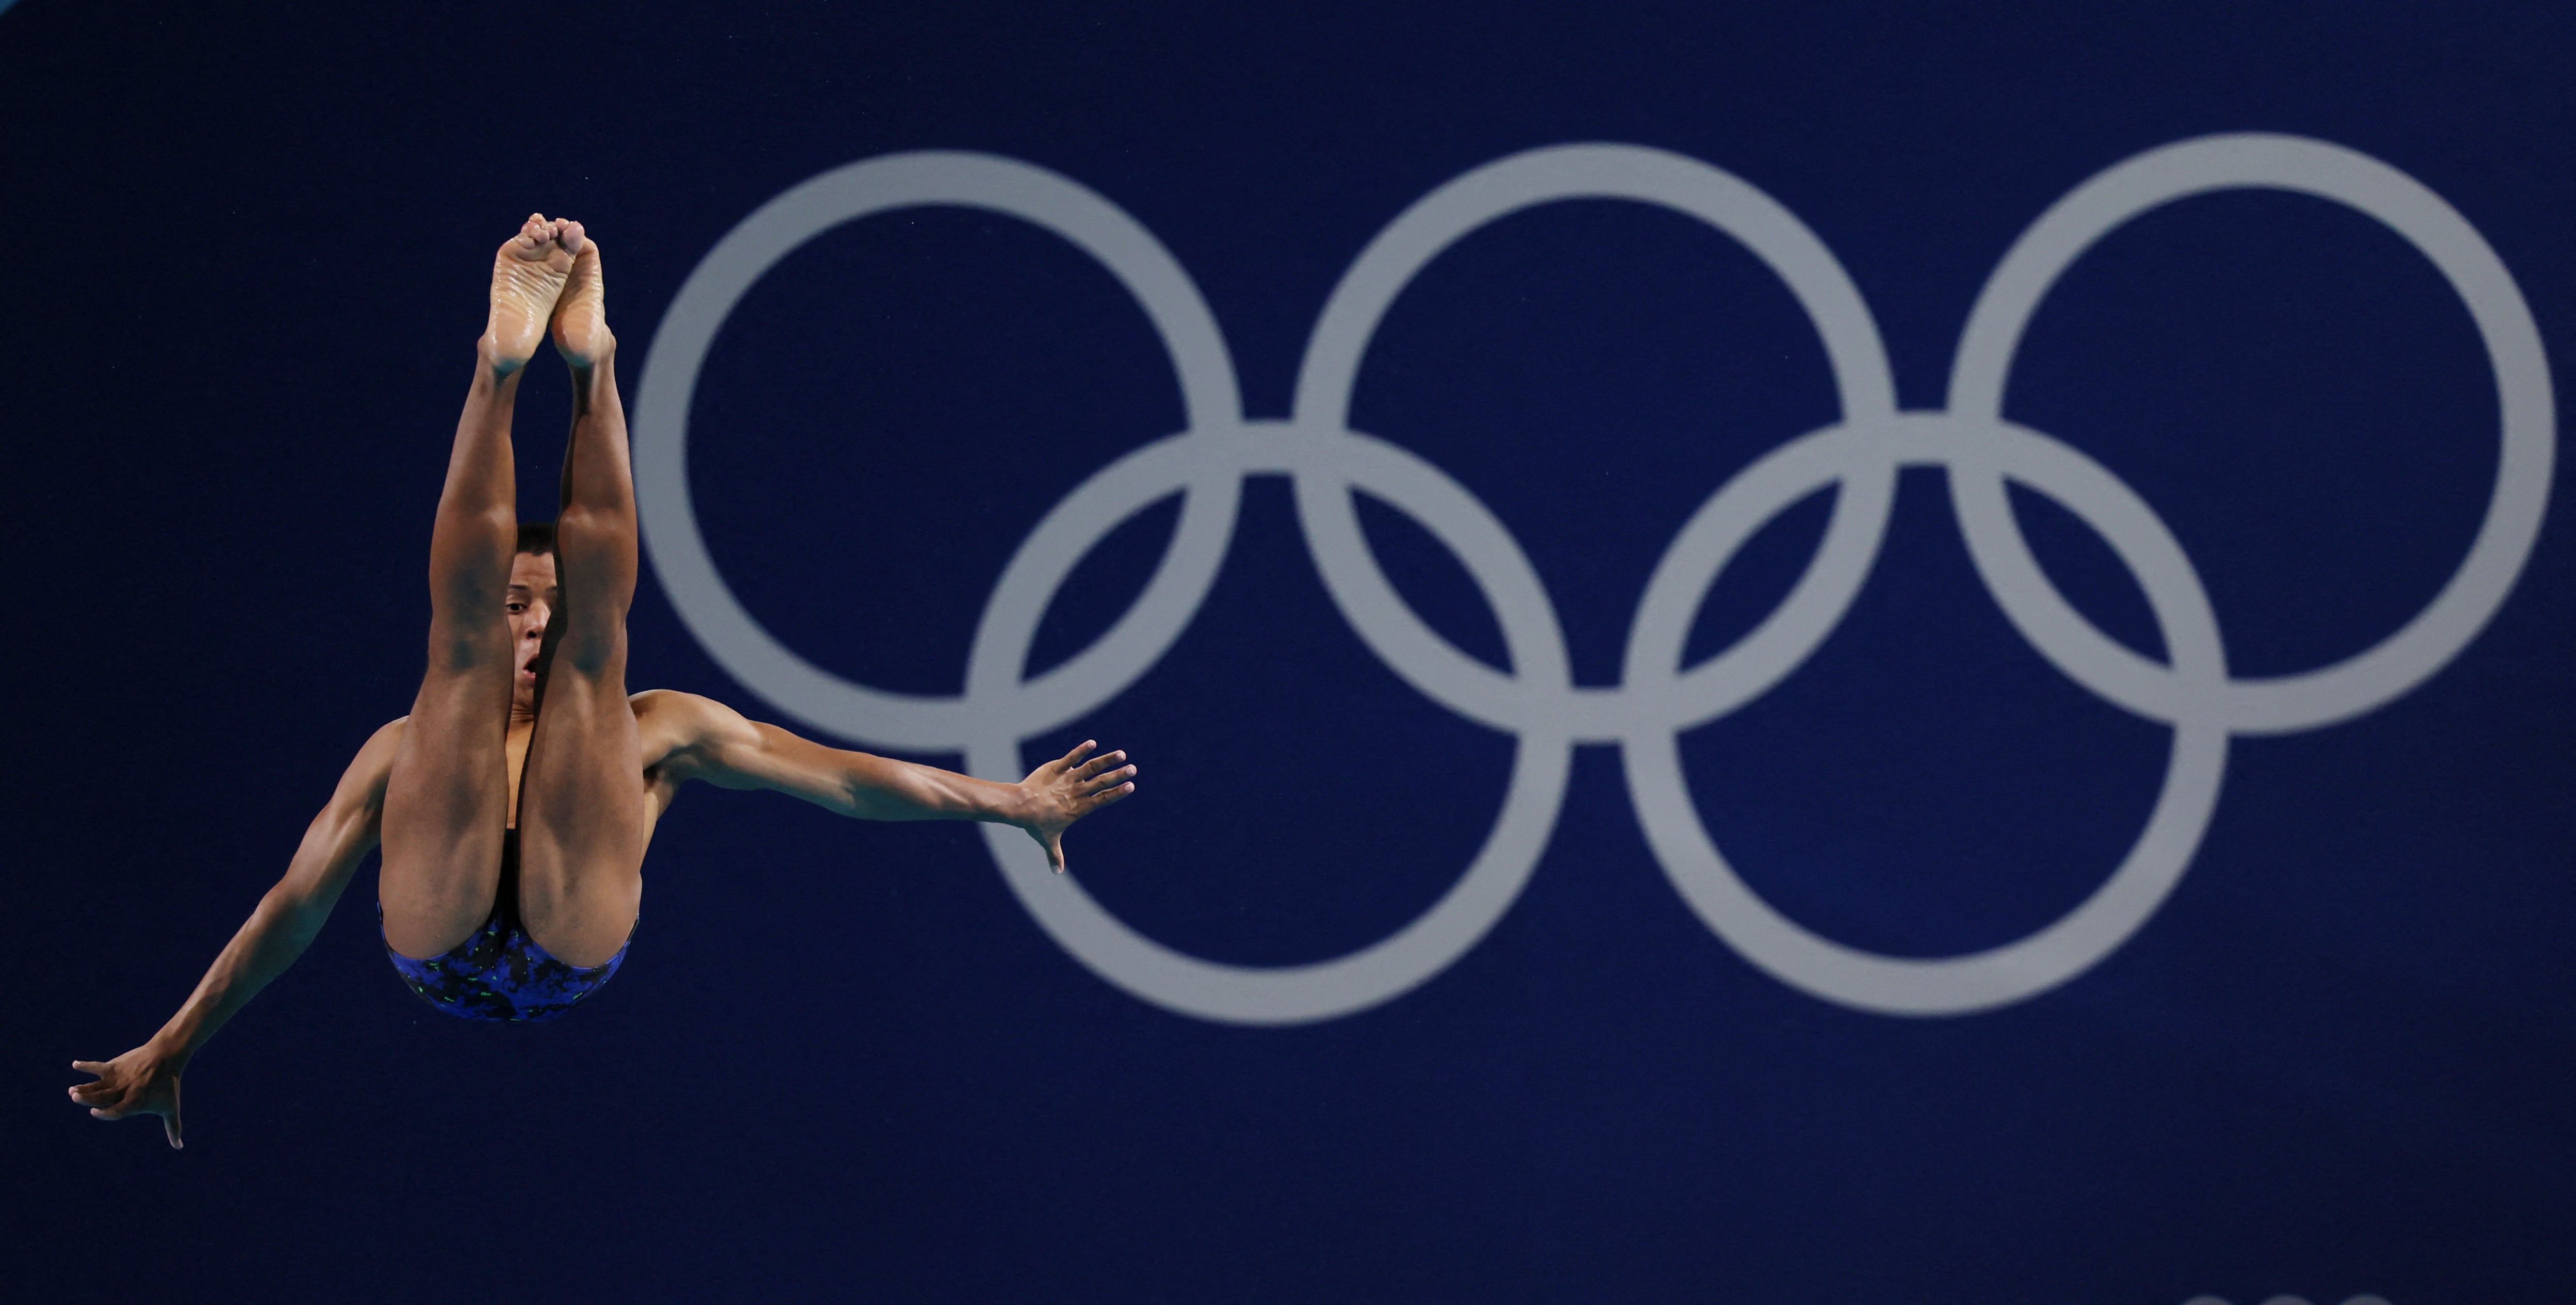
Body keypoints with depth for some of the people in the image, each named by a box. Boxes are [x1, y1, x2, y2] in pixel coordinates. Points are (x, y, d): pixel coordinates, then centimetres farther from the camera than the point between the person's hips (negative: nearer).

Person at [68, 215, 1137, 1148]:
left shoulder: (652, 731, 38)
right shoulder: (410, 747, 37)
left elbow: (838, 776, 33)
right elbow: (297, 903, 30)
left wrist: (1012, 804, 28)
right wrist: (170, 1051, 22)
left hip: (575, 950, 0)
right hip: (438, 946, 0)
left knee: (604, 625, -3)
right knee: (458, 624, -5)